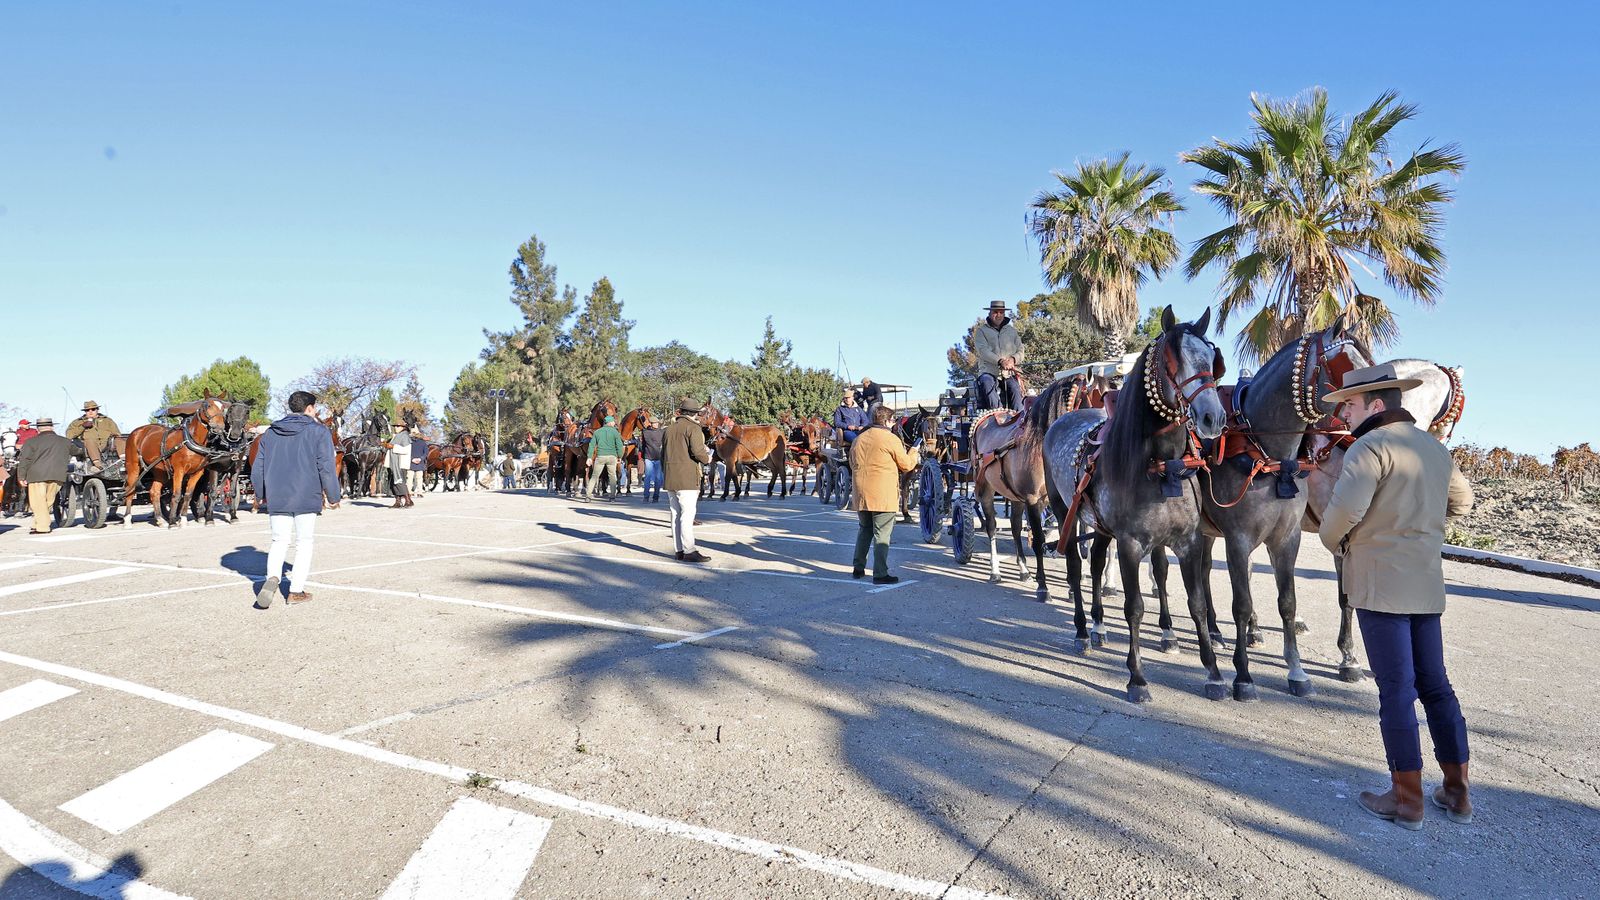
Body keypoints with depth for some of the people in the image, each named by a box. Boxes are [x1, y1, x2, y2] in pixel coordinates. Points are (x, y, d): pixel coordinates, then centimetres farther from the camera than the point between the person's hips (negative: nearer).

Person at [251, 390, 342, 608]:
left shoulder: (270, 433, 12)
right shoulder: (318, 431, -3)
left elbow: (257, 469, 14)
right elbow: (326, 467, -8)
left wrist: (263, 494, 25)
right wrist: (333, 496, 0)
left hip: (276, 499, 4)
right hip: (307, 498, -4)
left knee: (279, 542, 12)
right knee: (304, 543, 7)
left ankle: (272, 577, -14)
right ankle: (296, 590, 8)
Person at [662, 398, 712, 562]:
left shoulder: (669, 428, 18)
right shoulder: (693, 428, -7)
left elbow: (663, 454, 20)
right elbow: (697, 451, -20)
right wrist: (707, 459, 0)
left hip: (669, 479, 8)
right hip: (686, 478, -8)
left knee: (676, 514, 10)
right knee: (687, 514, -8)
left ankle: (680, 549, 14)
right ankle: (689, 551, -9)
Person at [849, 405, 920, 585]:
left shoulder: (859, 439, 12)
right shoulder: (891, 439, -9)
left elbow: (853, 465, 19)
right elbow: (906, 465, -3)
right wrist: (913, 452, 16)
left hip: (860, 494, 7)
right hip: (883, 495, -6)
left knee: (864, 530, 20)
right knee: (882, 535, -2)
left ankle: (858, 568, 24)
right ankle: (880, 574, -1)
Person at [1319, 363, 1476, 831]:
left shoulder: (1371, 446, -14)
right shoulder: (1435, 448, 13)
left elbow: (1344, 509, -24)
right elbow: (1461, 501, 27)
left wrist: (1333, 540, -5)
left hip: (1380, 585, -8)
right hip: (1427, 585, 8)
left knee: (1396, 690, 0)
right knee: (1435, 685, 15)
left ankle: (1408, 800, 9)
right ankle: (1457, 792, 24)